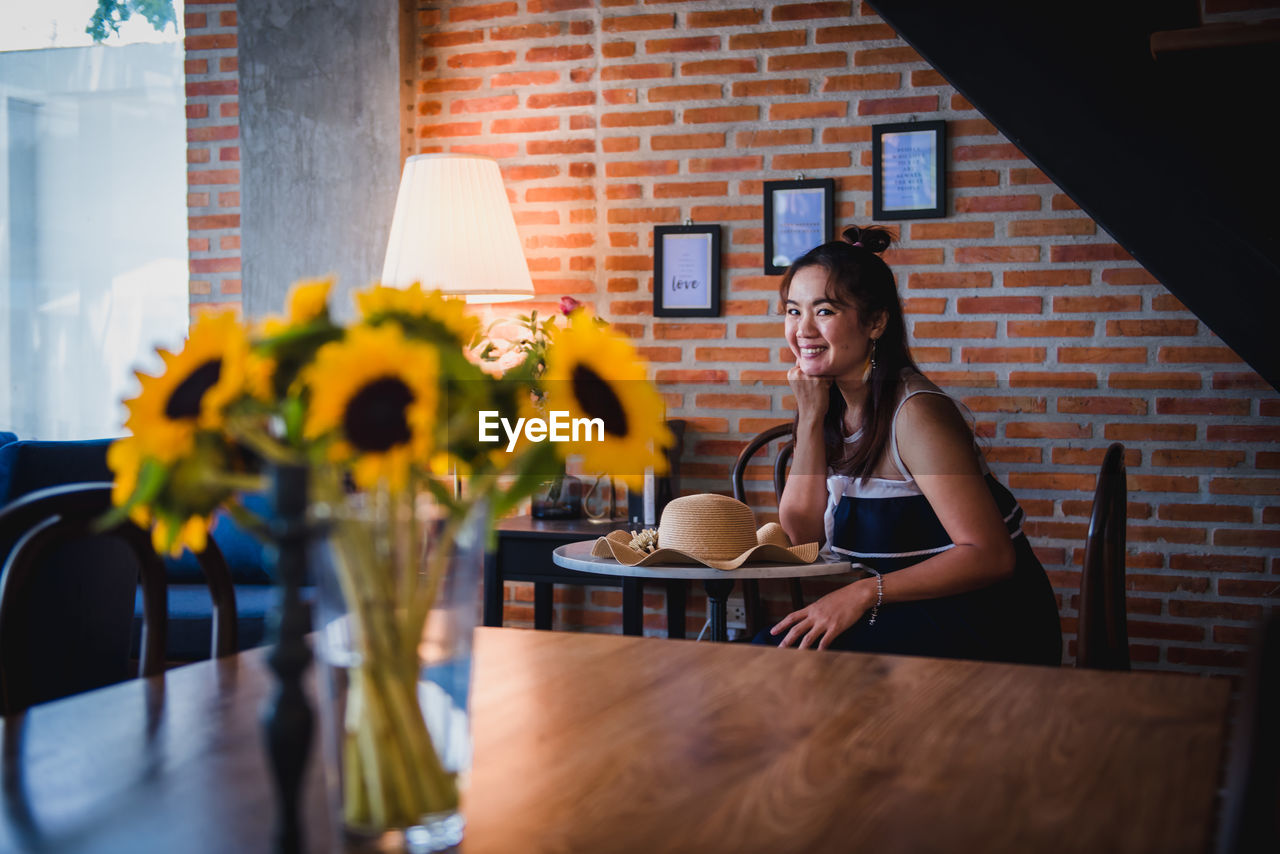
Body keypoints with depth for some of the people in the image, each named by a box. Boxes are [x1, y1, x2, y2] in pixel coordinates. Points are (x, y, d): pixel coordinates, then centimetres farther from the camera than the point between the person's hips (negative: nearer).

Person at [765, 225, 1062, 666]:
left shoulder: (915, 413, -20)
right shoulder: (835, 406, 6)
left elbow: (991, 555, -23)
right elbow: (802, 527, 2)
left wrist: (866, 592, -29)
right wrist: (810, 416, -6)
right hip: (913, 615, 7)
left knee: (784, 655, -21)